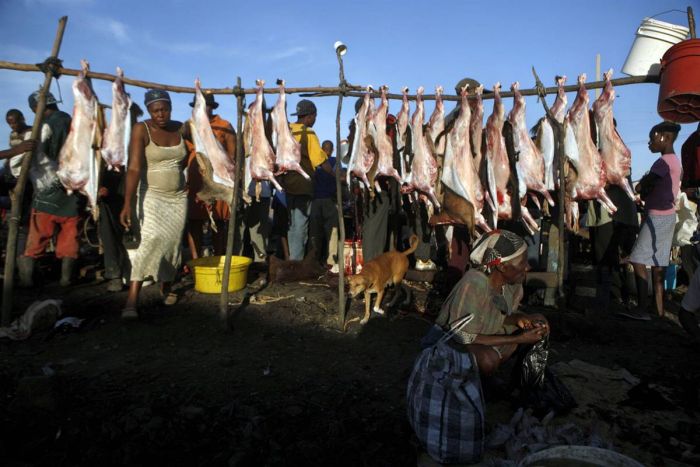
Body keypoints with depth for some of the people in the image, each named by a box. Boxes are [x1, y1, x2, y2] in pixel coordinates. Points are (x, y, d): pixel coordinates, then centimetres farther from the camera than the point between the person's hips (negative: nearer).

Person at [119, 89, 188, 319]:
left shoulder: (180, 128, 2)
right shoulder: (141, 129, -11)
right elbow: (134, 168, -20)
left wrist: (173, 170, 1)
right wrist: (128, 204, -29)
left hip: (178, 196, 4)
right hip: (152, 194, -4)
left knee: (172, 242, 6)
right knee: (151, 239, -20)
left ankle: (166, 287, 28)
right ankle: (132, 299, -17)